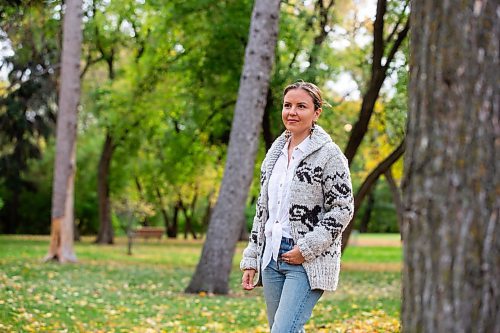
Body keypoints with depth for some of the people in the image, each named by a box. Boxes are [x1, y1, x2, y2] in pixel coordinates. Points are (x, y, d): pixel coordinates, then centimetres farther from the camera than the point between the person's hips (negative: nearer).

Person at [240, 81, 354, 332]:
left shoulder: (329, 154, -7)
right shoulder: (275, 152, 13)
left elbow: (343, 209, -10)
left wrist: (306, 249, -15)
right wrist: (251, 260, 13)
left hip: (308, 261, -7)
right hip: (272, 257, 7)